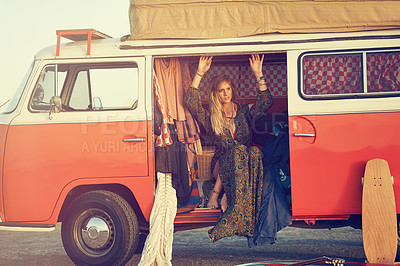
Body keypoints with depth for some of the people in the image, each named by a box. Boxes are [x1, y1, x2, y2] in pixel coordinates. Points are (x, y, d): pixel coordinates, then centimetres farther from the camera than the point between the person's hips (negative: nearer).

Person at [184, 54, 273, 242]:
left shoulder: (244, 111, 16)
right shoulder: (211, 118, 12)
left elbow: (265, 102, 2)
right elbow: (190, 102, -2)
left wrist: (258, 75, -5)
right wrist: (199, 74, -4)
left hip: (247, 160, 2)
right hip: (224, 162, -2)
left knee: (255, 152, -34)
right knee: (237, 152, -35)